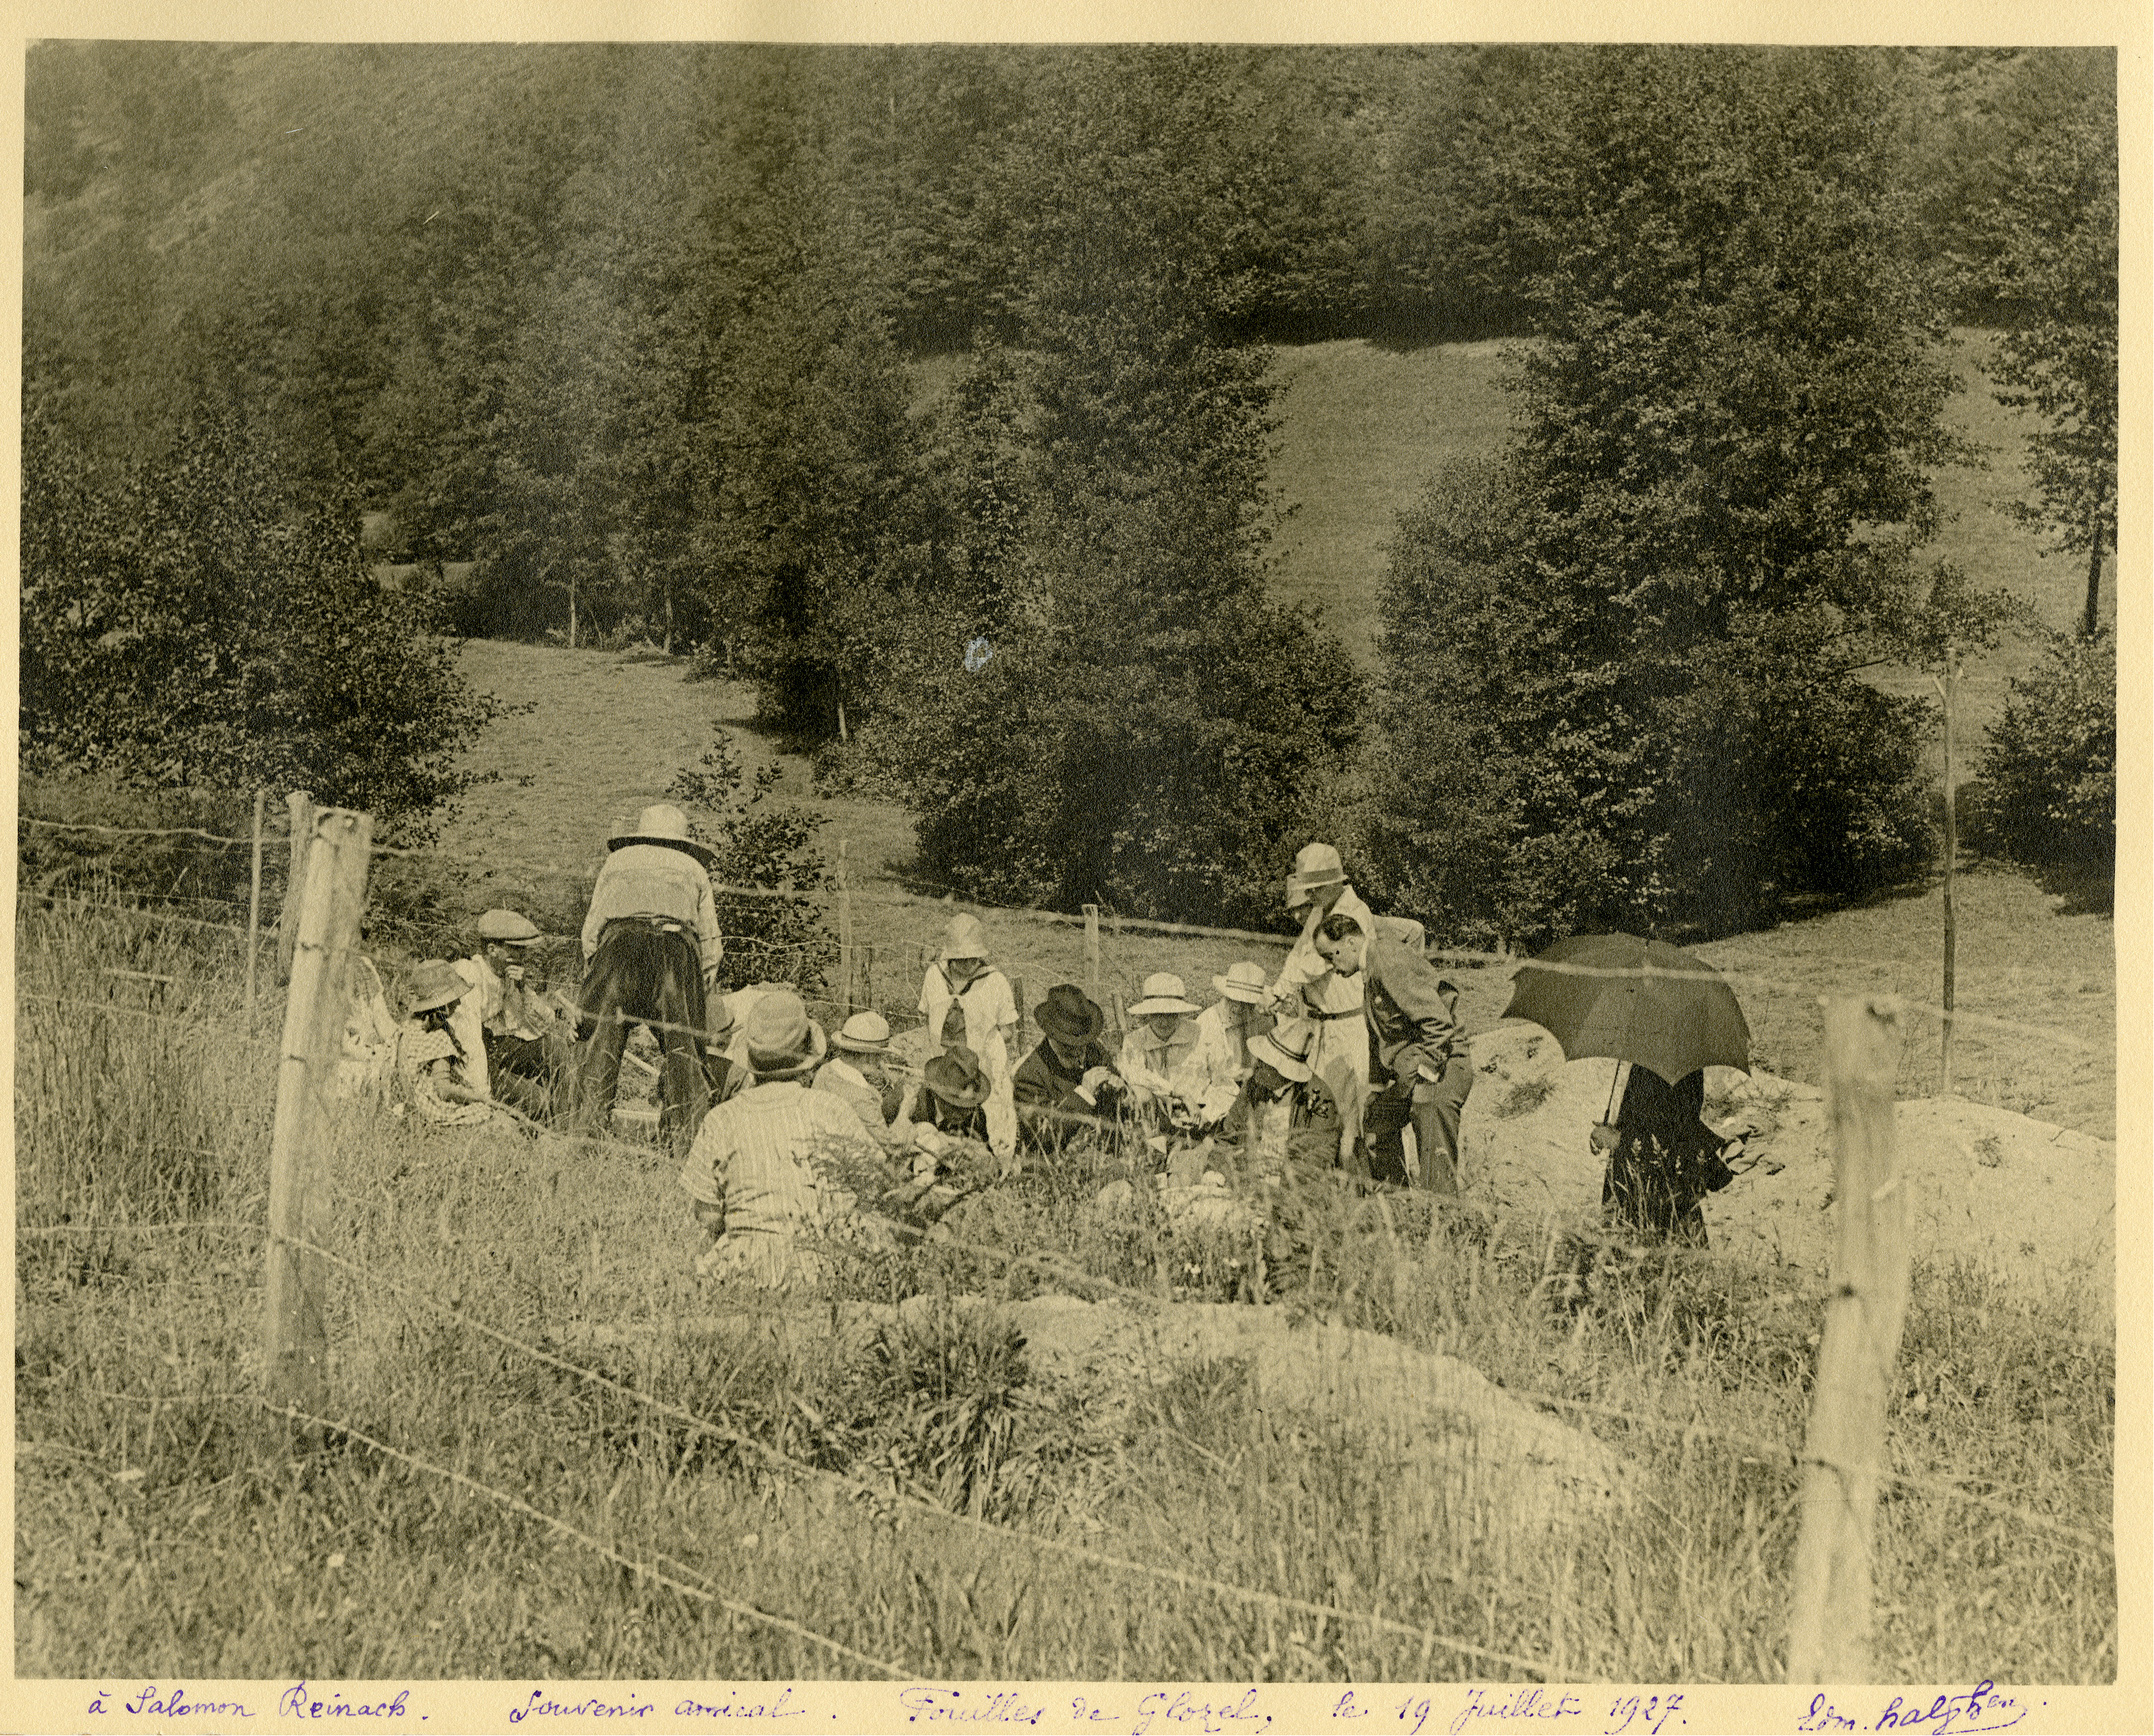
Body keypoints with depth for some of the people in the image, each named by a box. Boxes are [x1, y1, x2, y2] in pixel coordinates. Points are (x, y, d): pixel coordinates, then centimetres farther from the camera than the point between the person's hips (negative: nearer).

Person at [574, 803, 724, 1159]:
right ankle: (686, 1134, -11)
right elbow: (711, 941, 26)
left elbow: (590, 929, 24)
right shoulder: (694, 869, 33)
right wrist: (701, 991, 30)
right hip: (677, 946, 1)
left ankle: (588, 1128, -17)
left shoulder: (616, 861, 32)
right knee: (682, 1048, -1)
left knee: (601, 1039, -5)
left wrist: (591, 979, 28)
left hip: (620, 940, 0)